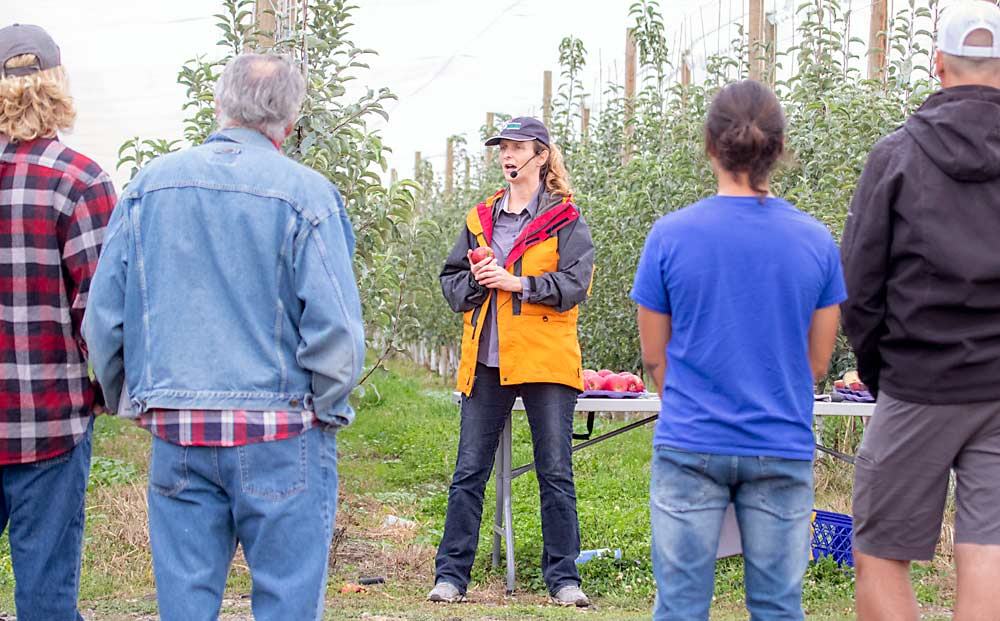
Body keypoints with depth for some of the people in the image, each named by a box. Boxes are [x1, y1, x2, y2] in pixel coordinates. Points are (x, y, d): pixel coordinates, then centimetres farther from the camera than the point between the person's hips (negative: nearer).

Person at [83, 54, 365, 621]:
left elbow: (104, 316, 7)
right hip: (279, 431, -4)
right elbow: (335, 327, -11)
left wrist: (122, 396, 20)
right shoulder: (304, 193, -7)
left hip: (175, 431, 4)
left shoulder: (151, 183, 5)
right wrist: (329, 410, 4)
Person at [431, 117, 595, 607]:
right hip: (486, 362, 4)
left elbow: (574, 284, -8)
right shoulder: (479, 219, 15)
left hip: (545, 360, -4)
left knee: (555, 471, 1)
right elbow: (451, 281, 16)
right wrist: (476, 280, -5)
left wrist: (518, 282, -16)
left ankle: (562, 577, 9)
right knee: (469, 471, 4)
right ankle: (451, 574, 10)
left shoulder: (565, 219, 2)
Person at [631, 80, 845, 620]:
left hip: (690, 447, -1)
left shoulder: (670, 235, -6)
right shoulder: (816, 241, -1)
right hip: (783, 452, 1)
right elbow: (818, 360, 6)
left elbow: (654, 355, 3)